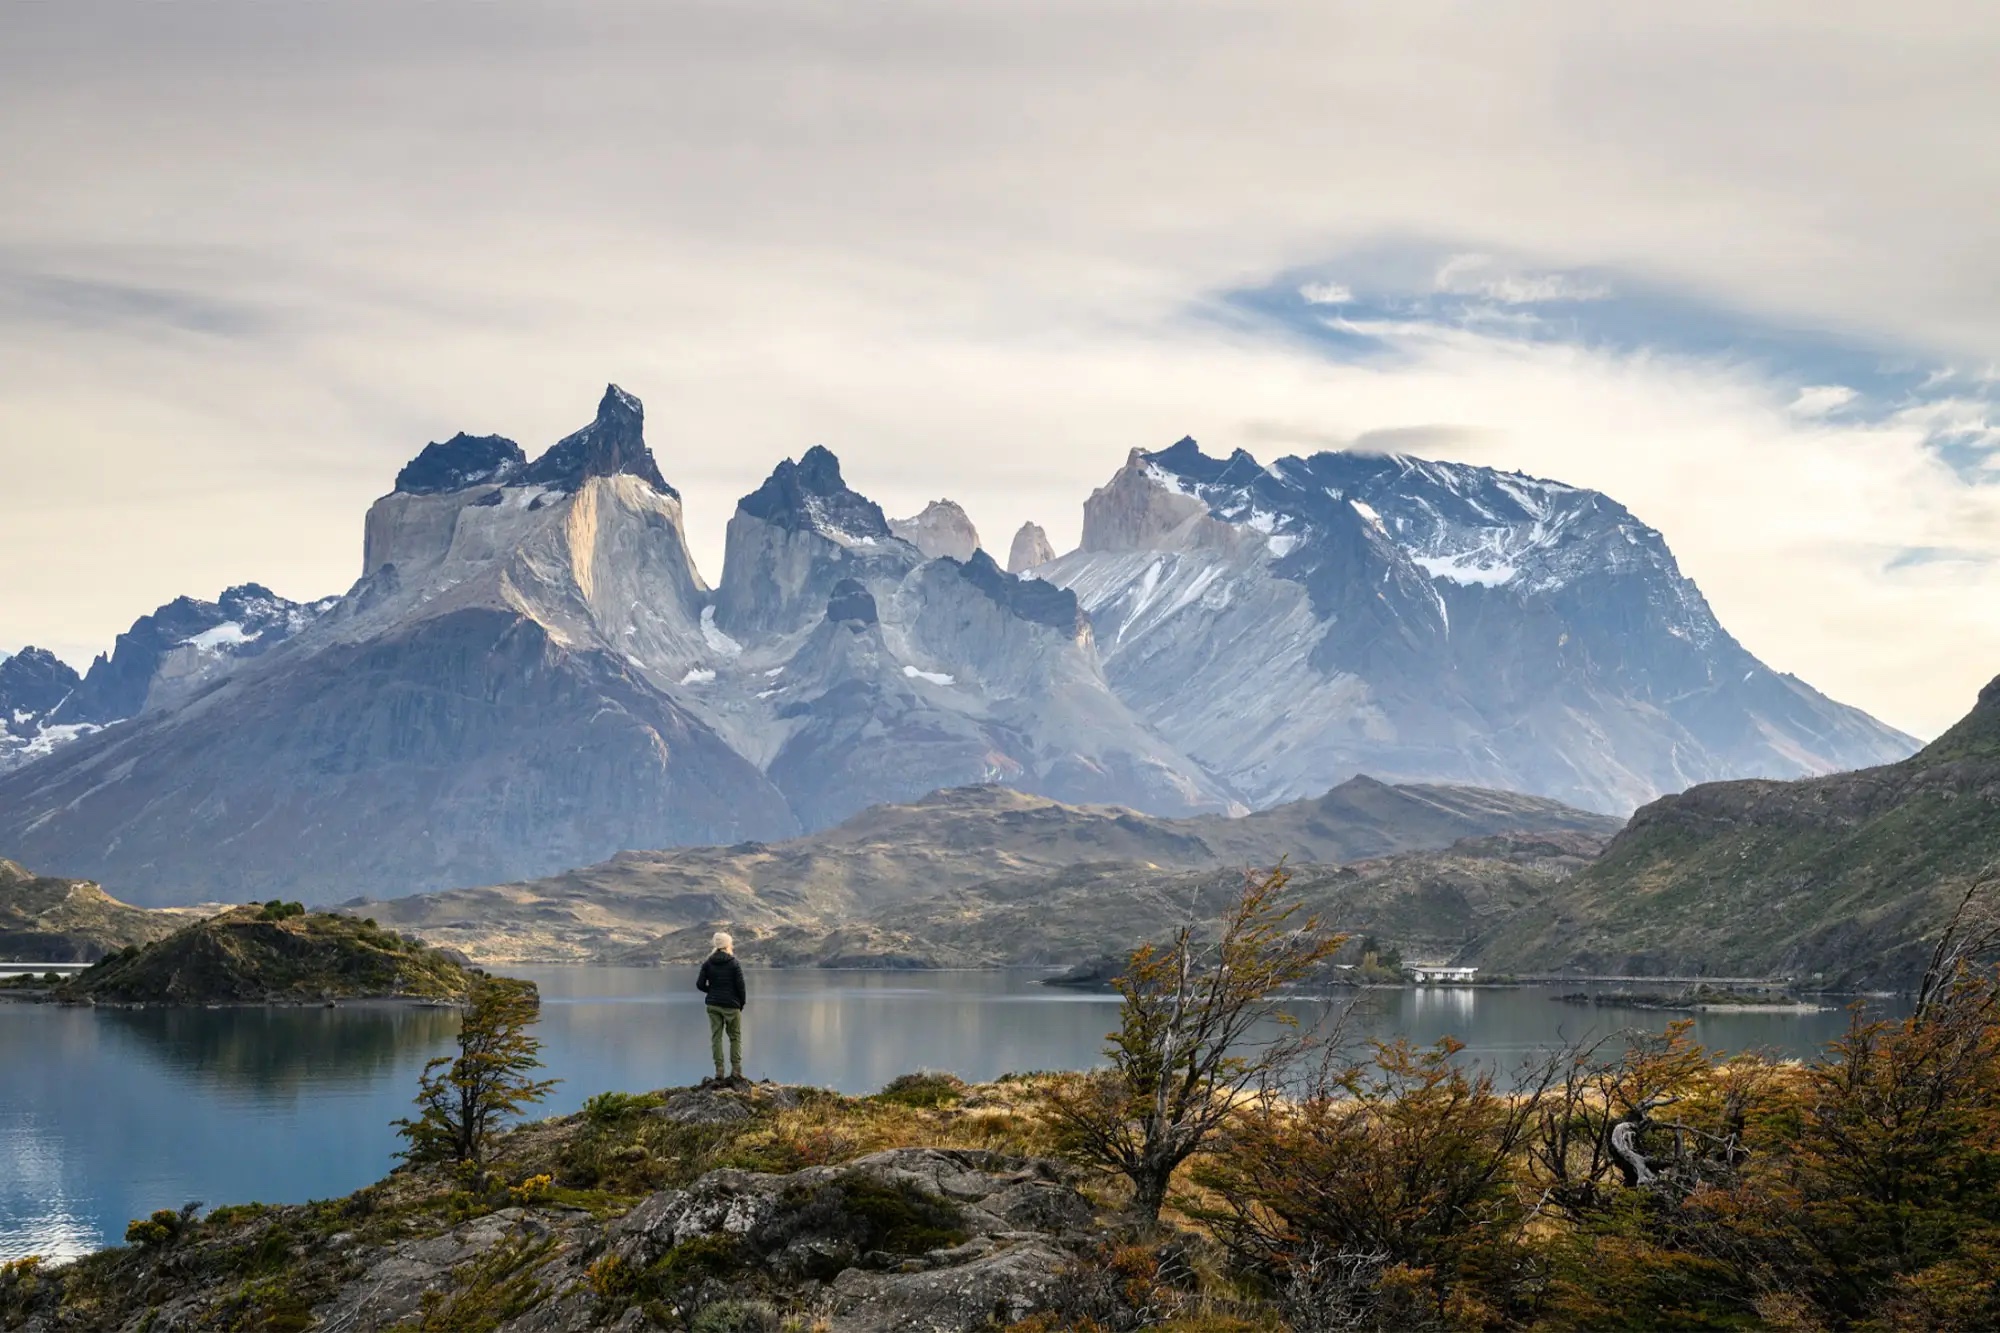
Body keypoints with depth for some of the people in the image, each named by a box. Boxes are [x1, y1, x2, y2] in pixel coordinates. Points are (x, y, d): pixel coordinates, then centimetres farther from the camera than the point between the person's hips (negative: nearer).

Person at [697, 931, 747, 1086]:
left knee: (716, 1037, 7)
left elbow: (700, 984, -1)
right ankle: (736, 1071, 1)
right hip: (731, 1005, -3)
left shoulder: (708, 963, 1)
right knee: (735, 1037, 8)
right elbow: (740, 986, -9)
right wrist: (742, 1003, 5)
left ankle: (719, 1072, 4)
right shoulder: (734, 963, -8)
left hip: (713, 1005, 3)